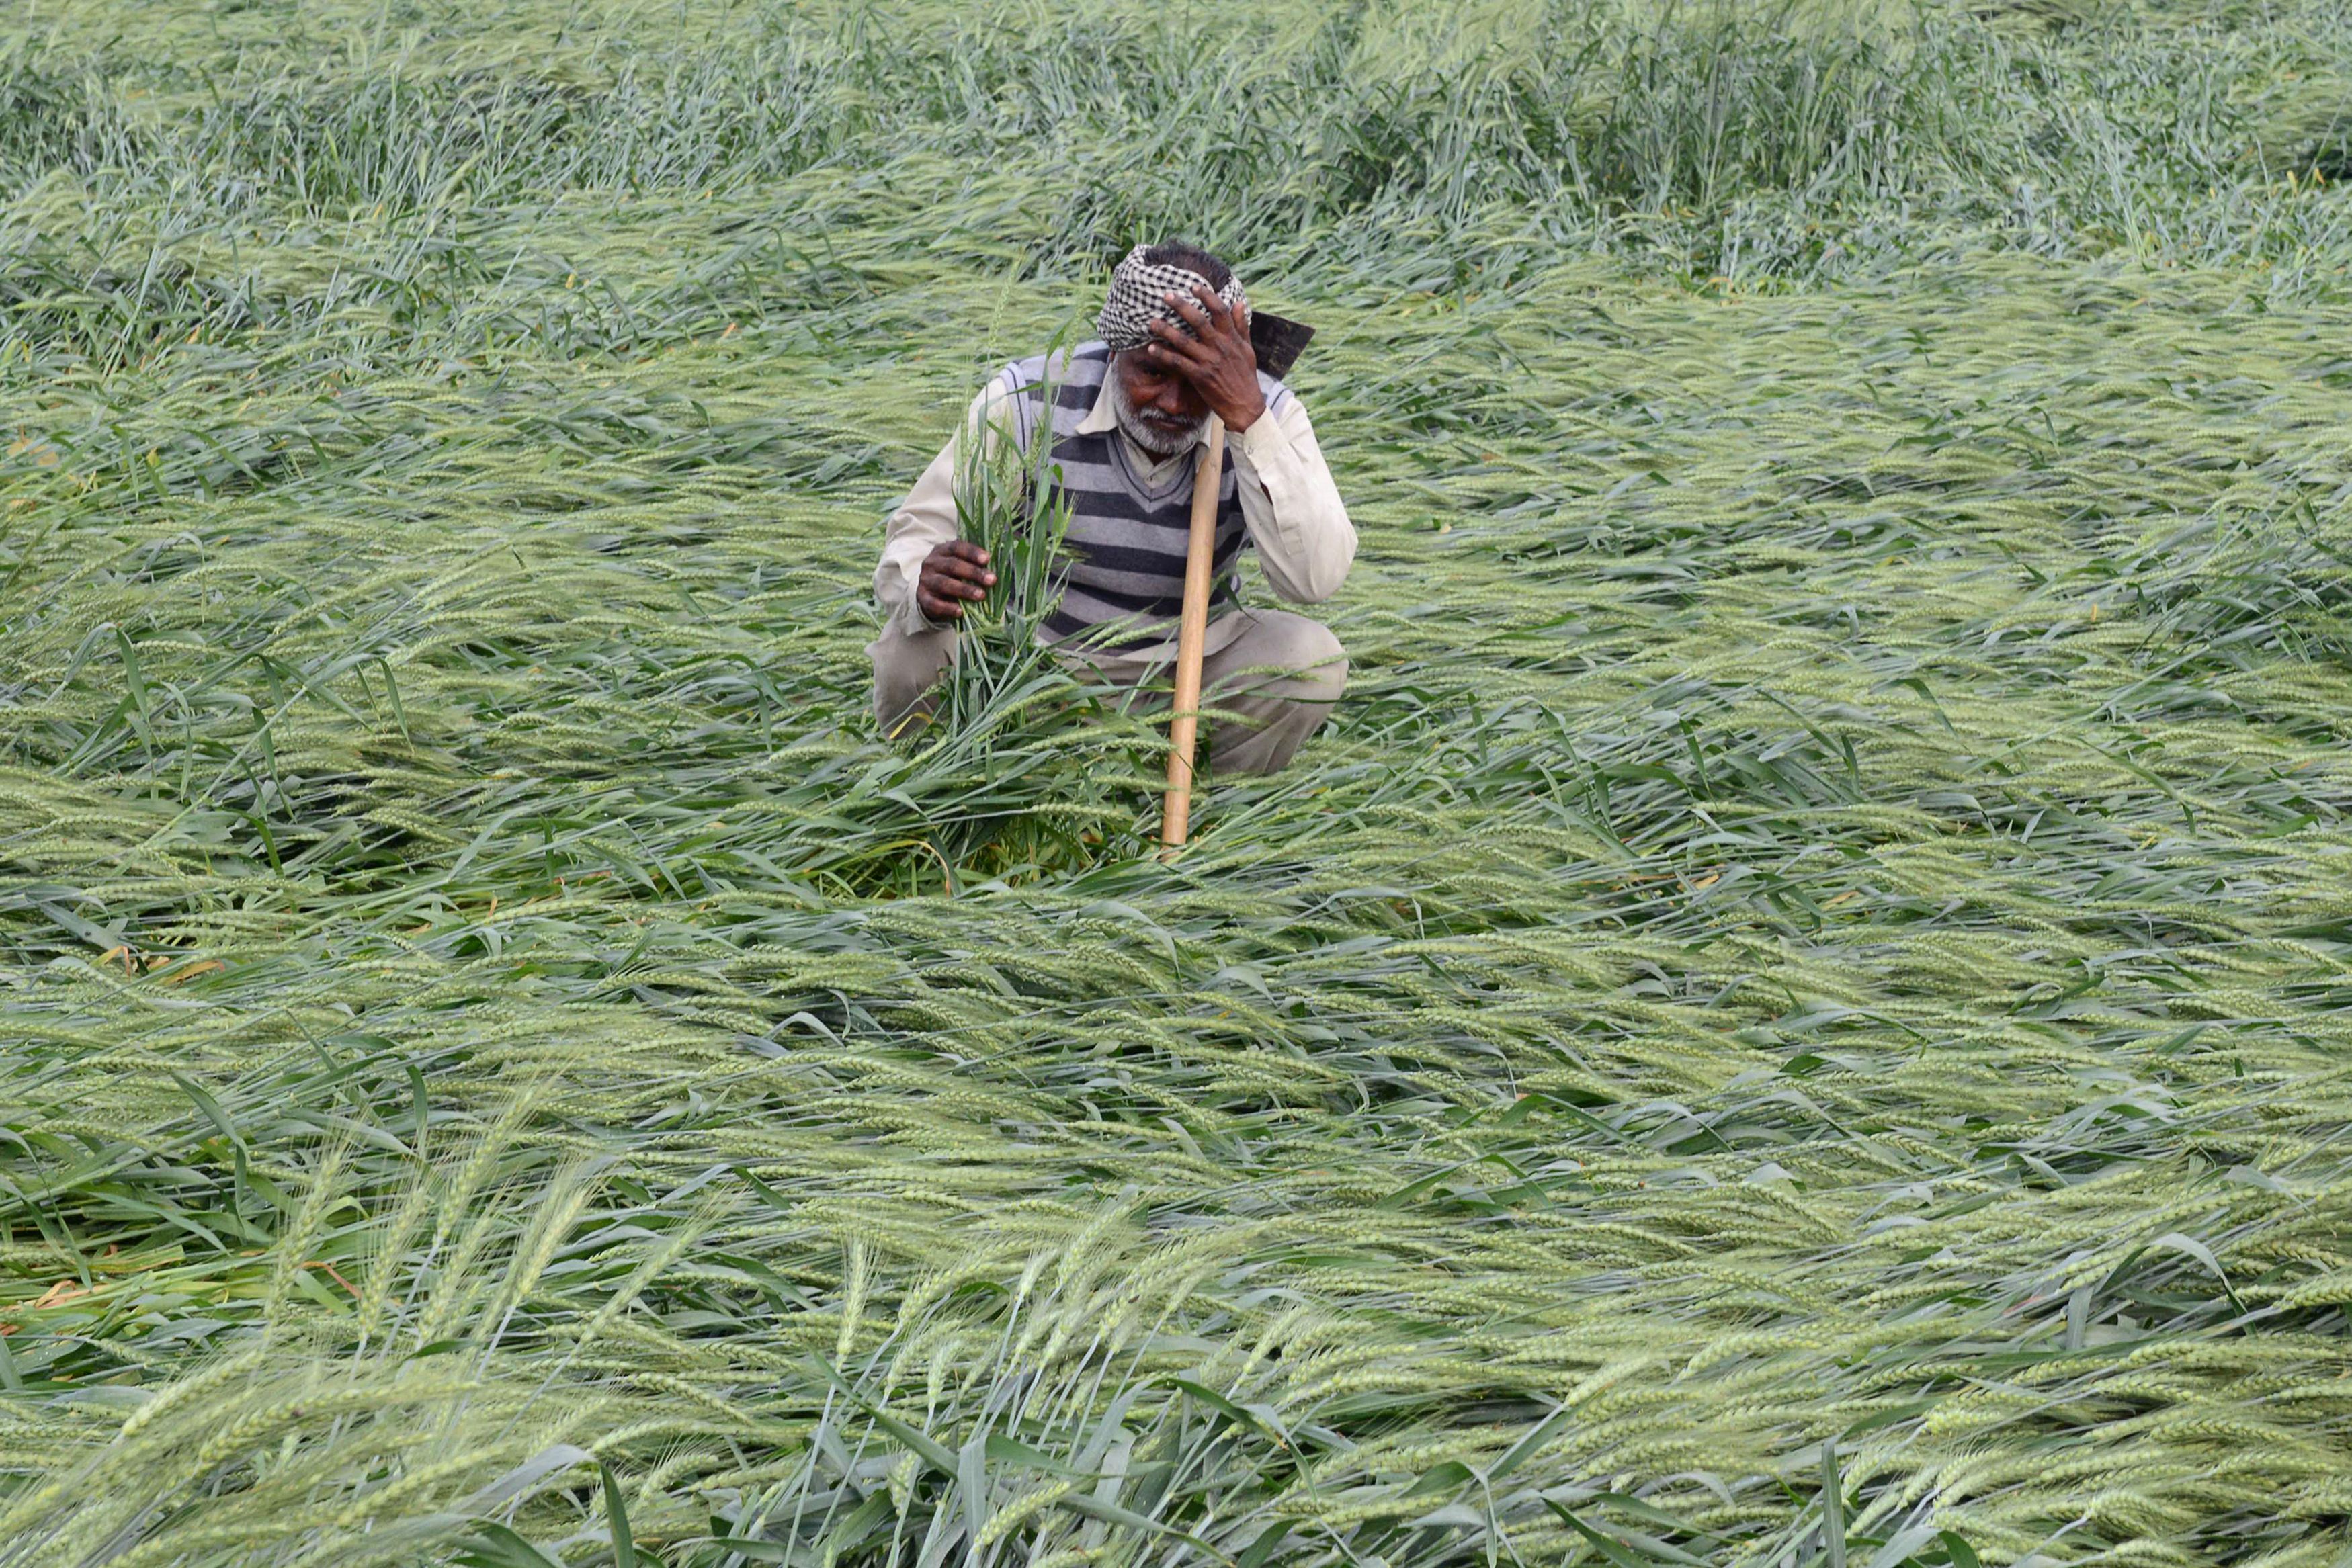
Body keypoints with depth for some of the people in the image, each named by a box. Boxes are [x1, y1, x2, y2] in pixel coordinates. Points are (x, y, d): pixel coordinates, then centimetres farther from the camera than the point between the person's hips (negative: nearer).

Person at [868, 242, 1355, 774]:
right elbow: (911, 544, -16)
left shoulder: (1265, 414, -16)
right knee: (916, 652, -30)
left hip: (1189, 667, 1)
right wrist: (927, 588, -43)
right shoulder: (1027, 402, -19)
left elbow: (1315, 578, -32)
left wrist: (1247, 420, -41)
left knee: (1312, 660, -25)